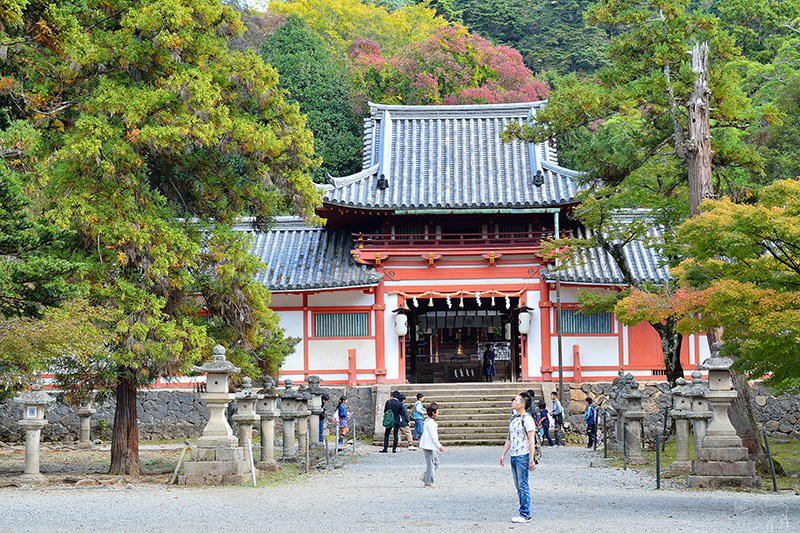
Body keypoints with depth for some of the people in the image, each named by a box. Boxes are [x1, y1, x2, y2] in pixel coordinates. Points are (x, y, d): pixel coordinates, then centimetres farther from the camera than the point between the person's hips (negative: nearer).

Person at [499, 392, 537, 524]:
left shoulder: (527, 419, -10)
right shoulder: (513, 419, 16)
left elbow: (531, 440, -12)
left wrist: (531, 460, -16)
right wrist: (503, 454, 16)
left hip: (523, 456, -8)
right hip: (514, 456, 8)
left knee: (523, 486, -6)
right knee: (518, 487, 10)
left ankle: (525, 514, -1)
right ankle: (525, 513, 17)